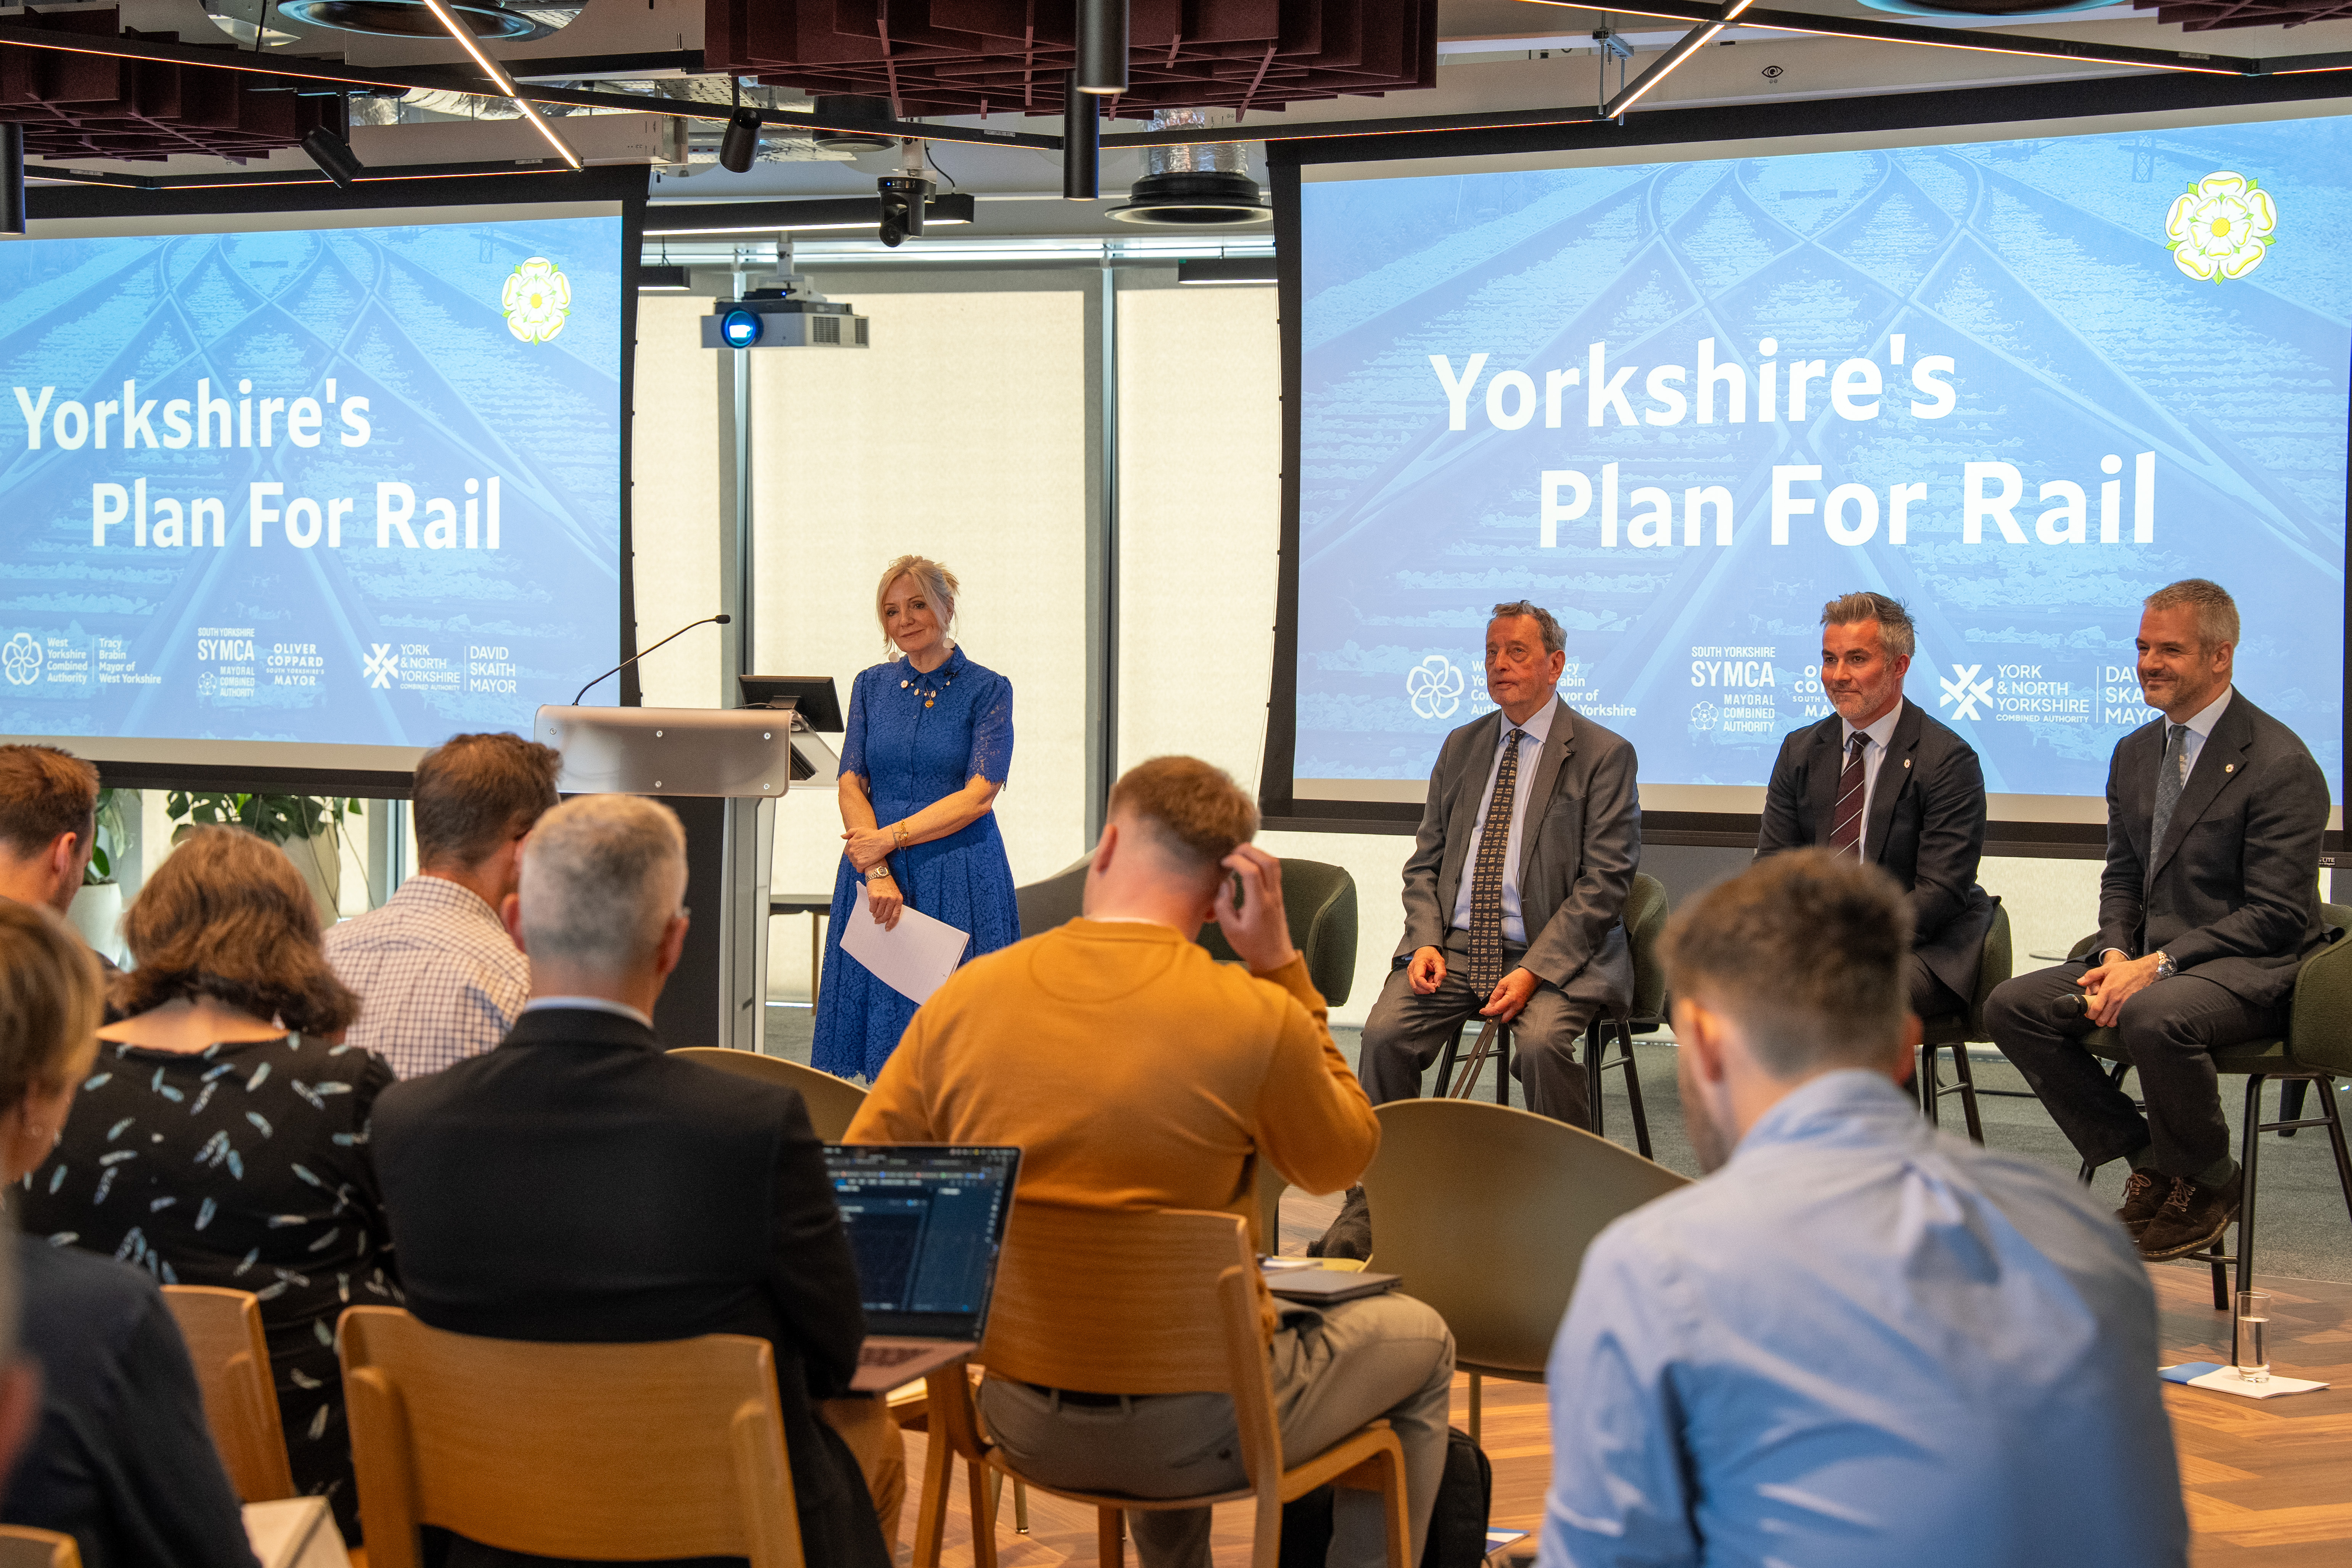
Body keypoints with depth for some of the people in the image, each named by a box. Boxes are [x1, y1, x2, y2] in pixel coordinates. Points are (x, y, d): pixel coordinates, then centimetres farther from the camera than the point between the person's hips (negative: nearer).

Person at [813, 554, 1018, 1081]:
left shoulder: (987, 690, 0)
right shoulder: (872, 686, 11)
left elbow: (977, 797, -9)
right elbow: (851, 785, 3)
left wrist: (889, 838, -15)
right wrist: (877, 873, -12)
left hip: (959, 880, -3)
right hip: (876, 875, 3)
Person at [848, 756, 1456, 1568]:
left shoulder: (964, 997, -8)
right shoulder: (1254, 1018, -18)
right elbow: (1343, 1158, 2)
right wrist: (1280, 963, -1)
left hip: (1019, 1423, 5)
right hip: (1191, 1432, -4)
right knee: (1419, 1340, 23)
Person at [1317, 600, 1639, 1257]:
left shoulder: (1604, 755, -2)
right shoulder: (1462, 746, 16)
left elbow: (1605, 881, -8)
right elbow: (1425, 861, 17)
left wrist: (1534, 971, -18)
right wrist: (1425, 942, -4)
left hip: (1553, 955, -4)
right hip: (1453, 948, 4)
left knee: (1543, 1041, -33)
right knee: (1384, 1032, -21)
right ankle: (1371, 1205, -10)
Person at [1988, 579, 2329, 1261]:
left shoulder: (2280, 762, -12)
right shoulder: (2135, 753, 13)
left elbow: (2277, 916, -16)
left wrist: (2159, 963, -22)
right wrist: (2116, 956, -4)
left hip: (2253, 969, -8)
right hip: (2150, 958, 8)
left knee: (2156, 1016, -38)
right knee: (2011, 1006, -11)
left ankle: (2206, 1184, -10)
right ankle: (2147, 1161, 0)